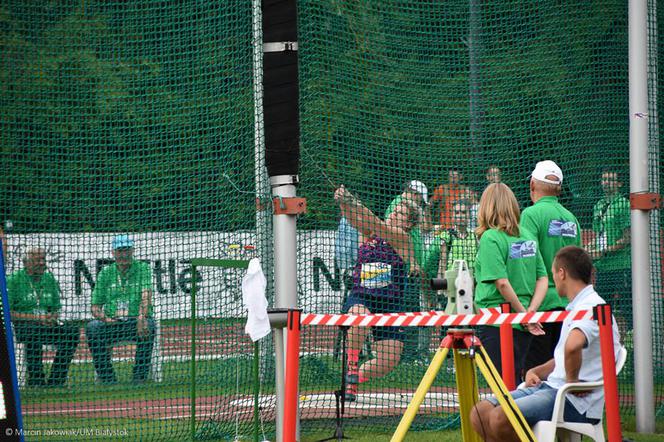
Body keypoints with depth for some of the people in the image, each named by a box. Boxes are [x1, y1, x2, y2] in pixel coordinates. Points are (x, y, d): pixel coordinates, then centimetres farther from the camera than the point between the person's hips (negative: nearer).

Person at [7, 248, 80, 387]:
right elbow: (7, 313, -10)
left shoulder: (49, 279, 14)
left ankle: (56, 380, -18)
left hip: (47, 324, 5)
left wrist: (53, 317, -8)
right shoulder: (14, 280, -3)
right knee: (34, 329, -39)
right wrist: (35, 317, -18)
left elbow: (56, 309, 19)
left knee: (72, 330, -20)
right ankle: (35, 379, -30)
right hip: (22, 325, -5)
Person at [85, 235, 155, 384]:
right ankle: (106, 376, -19)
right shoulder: (106, 273, 9)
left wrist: (141, 317, -35)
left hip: (135, 321, -2)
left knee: (148, 326, -34)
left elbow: (146, 295, -17)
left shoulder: (142, 268, 1)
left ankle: (140, 375, -23)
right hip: (112, 324, 2)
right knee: (92, 327, -26)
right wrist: (104, 318, -14)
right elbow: (95, 307, 9)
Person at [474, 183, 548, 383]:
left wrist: (524, 314, -9)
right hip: (522, 328, 7)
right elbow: (543, 280, 7)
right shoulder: (527, 237, 9)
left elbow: (502, 282, -18)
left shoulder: (490, 238, -11)